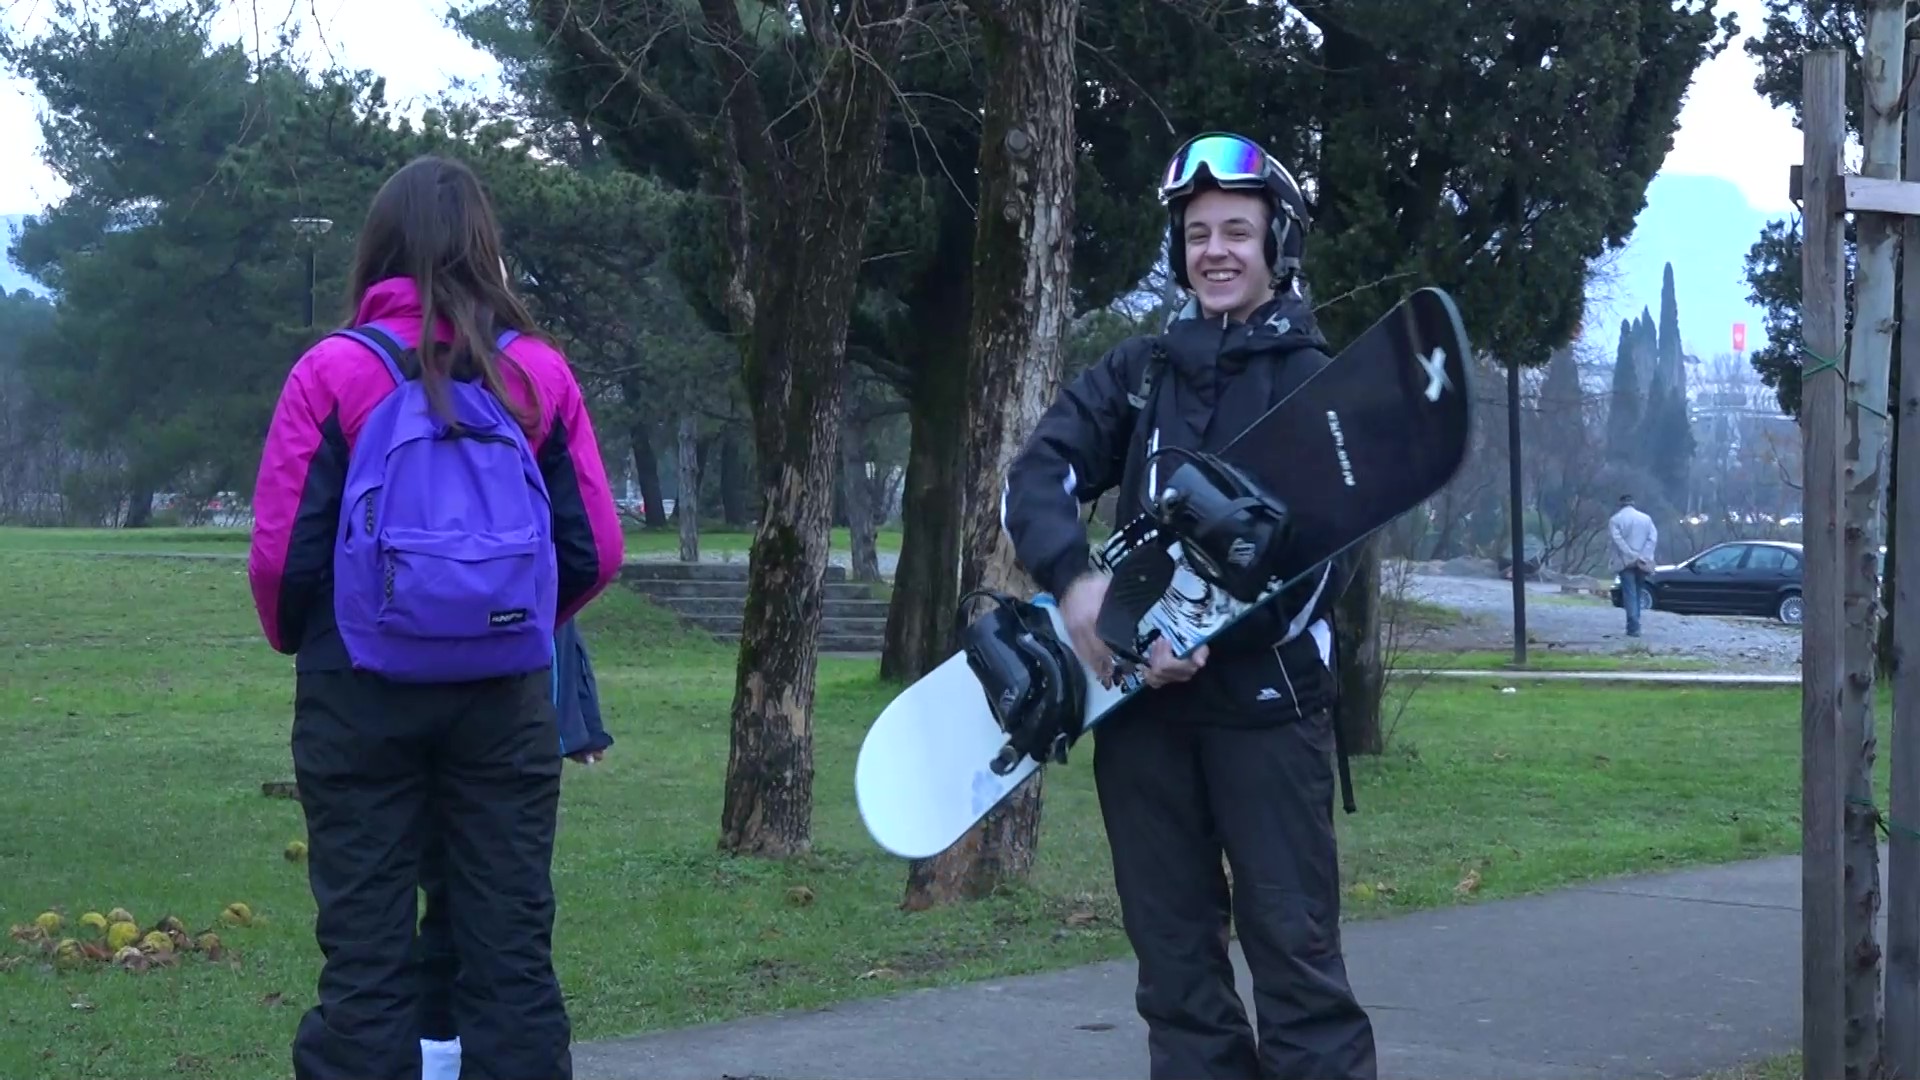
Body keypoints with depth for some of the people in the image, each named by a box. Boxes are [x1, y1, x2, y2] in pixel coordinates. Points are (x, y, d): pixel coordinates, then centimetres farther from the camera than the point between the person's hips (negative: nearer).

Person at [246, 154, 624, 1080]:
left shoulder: (335, 370, -5)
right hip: (506, 697, 2)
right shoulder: (540, 371, 2)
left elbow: (283, 553, -7)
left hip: (361, 693, -2)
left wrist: (298, 640, 14)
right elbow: (596, 551, 3)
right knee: (512, 949, 7)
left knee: (365, 953, 4)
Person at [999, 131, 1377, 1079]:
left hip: (1265, 700, -4)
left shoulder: (1316, 381, 2)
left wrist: (1210, 636, -19)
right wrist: (1075, 579, -18)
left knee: (1293, 946, -6)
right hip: (1139, 697, 4)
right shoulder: (1137, 372, 12)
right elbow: (1038, 478, 2)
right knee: (1173, 953, 8)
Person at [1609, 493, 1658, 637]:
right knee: (1638, 593, 13)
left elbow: (1616, 540, -12)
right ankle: (1634, 625, 14)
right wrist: (1643, 557, -9)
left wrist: (1631, 556, -13)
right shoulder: (1646, 518, 9)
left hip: (1625, 562, -3)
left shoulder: (1615, 520, -1)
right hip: (1642, 563, 3)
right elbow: (1653, 538, -1)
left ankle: (1633, 627, -17)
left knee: (1630, 594, -7)